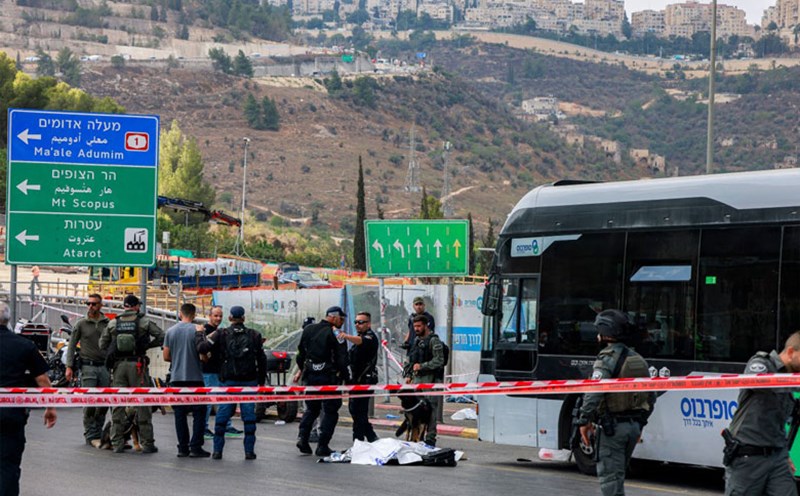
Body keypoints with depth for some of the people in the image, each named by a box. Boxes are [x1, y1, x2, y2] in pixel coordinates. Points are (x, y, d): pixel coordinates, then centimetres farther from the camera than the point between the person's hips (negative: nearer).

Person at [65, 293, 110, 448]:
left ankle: (97, 433, 15)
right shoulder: (81, 324, 2)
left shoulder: (108, 324, 9)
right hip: (88, 367, -3)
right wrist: (69, 367, -5)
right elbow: (71, 346, 4)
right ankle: (91, 435, -1)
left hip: (104, 366, 3)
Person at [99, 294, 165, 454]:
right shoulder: (144, 322, 0)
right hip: (137, 365, -2)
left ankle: (117, 443, 6)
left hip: (118, 364, 2)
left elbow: (102, 344, 10)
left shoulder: (113, 323, 8)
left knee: (118, 405, 6)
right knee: (142, 404, 1)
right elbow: (162, 337, -4)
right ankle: (147, 443, 1)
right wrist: (147, 345, 8)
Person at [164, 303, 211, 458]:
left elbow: (166, 356, 7)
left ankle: (183, 448, 6)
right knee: (199, 413, 2)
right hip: (194, 377, -4)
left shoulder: (170, 331, 5)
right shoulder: (197, 331, -8)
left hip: (176, 378, 4)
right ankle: (195, 447, -5)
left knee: (179, 414, 7)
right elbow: (203, 355, -9)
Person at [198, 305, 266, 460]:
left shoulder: (221, 334, 0)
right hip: (249, 381, 0)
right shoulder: (254, 335, 6)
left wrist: (205, 338, 16)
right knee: (249, 416, 3)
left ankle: (217, 450, 6)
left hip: (228, 381, 0)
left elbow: (201, 348, -6)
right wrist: (261, 381, 15)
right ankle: (249, 450, 1)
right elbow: (262, 359, 8)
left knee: (222, 415, 6)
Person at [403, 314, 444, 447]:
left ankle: (430, 439, -5)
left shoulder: (434, 340, -7)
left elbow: (439, 361, -14)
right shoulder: (417, 340, 19)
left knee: (430, 410, -8)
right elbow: (410, 359, 27)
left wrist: (422, 366, -17)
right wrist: (408, 374, 16)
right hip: (417, 379, 8)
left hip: (429, 379, -8)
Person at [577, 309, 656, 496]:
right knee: (617, 475, 19)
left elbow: (594, 392, -25)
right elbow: (651, 396, 18)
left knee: (609, 476, -5)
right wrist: (640, 422, 24)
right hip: (634, 425, 8)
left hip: (612, 426, -8)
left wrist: (584, 420, -21)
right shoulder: (638, 359, 13)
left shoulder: (607, 358, -13)